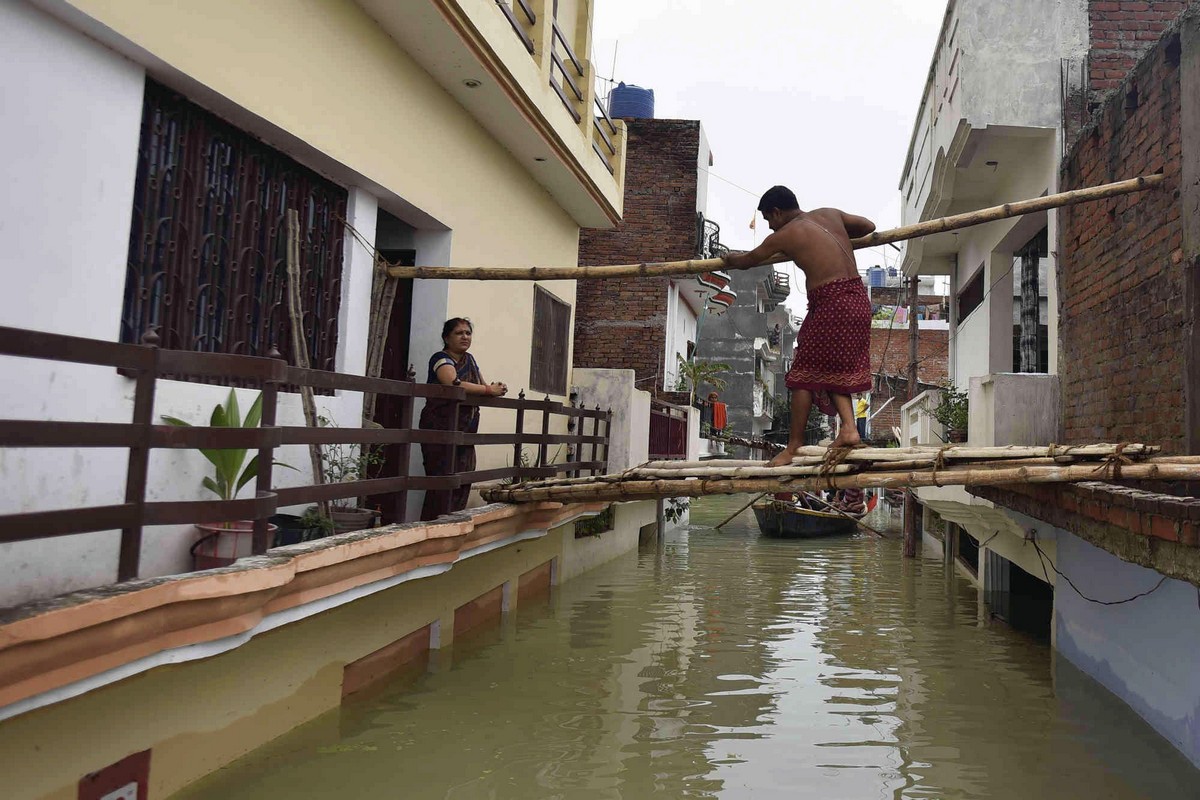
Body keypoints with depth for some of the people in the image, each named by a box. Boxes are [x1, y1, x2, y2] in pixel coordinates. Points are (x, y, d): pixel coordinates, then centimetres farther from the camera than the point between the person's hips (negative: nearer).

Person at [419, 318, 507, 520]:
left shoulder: (469, 360, 17)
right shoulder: (441, 359, -7)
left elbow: (484, 388, 15)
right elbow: (455, 384, -26)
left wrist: (496, 389, -9)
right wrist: (489, 390, -18)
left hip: (465, 435, 8)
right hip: (441, 432, -8)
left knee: (462, 488, 3)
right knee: (442, 486, -12)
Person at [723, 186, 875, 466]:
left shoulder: (784, 235, -1)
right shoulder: (830, 214, 14)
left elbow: (748, 260, 14)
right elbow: (869, 226, 26)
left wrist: (729, 259, 36)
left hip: (830, 303, -7)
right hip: (858, 299, 7)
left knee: (805, 373, 2)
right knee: (834, 369, 17)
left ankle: (795, 444, 6)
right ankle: (848, 428, 2)